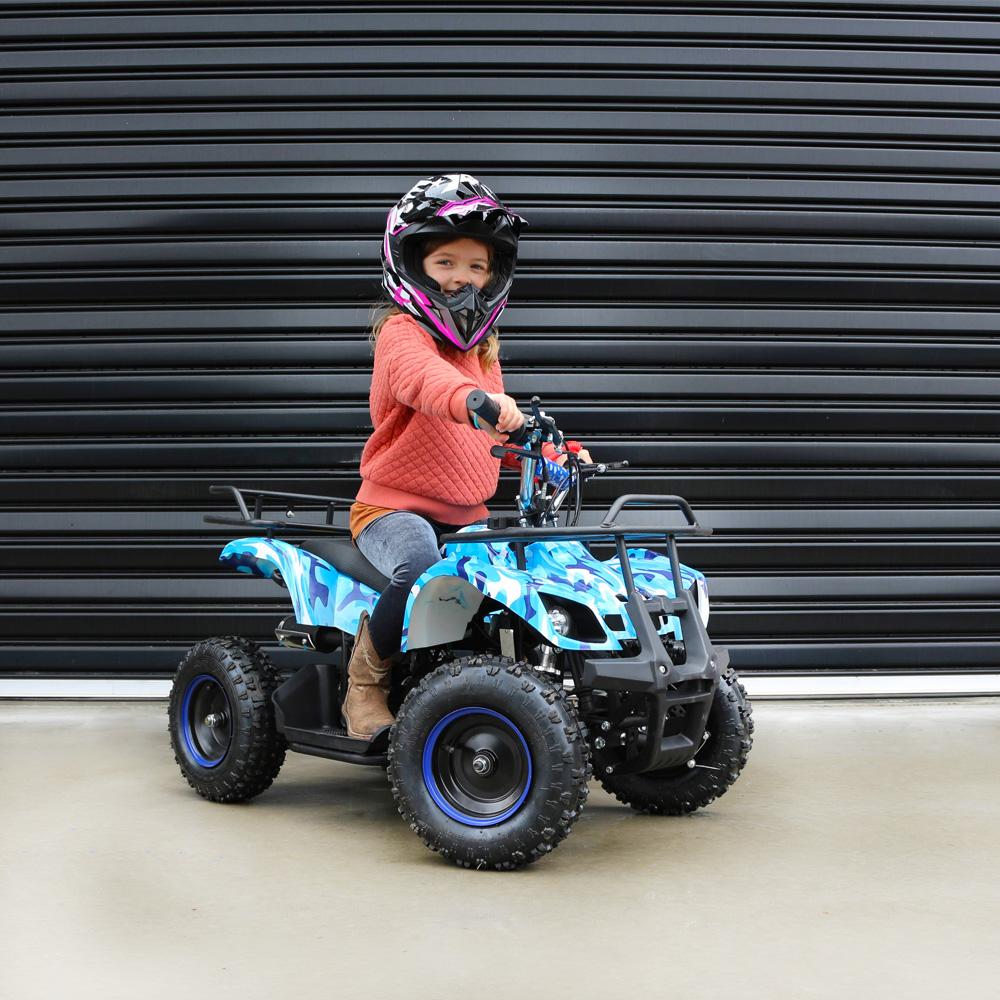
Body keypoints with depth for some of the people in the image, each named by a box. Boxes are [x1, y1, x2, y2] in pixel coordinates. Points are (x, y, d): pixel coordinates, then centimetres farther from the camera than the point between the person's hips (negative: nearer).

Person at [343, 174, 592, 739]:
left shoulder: (483, 347, 18)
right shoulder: (401, 333, -10)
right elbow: (424, 378, -36)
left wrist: (554, 457, 10)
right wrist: (474, 400, -58)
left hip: (467, 514, 7)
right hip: (393, 506, -7)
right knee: (422, 570, -37)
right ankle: (366, 680, -11)